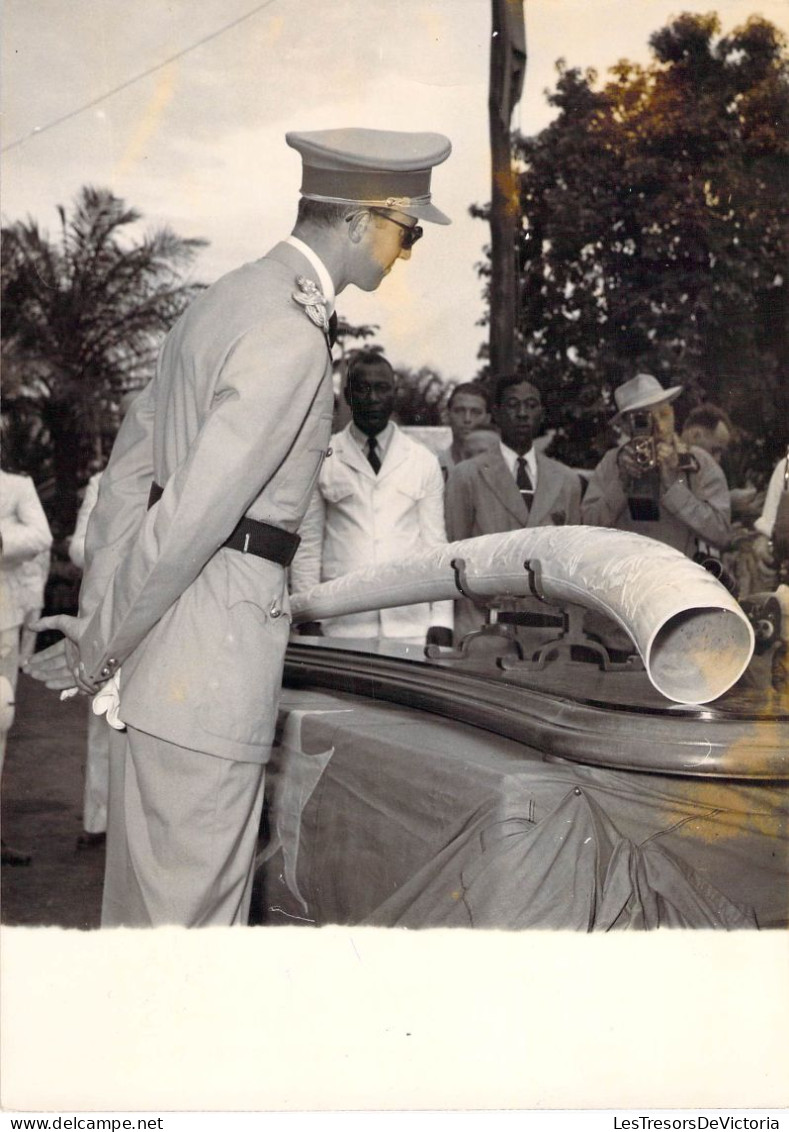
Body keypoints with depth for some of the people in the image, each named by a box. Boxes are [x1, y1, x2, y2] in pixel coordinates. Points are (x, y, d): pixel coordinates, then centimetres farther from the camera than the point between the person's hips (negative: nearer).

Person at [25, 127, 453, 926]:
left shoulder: (230, 296, 13)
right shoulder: (293, 336, -17)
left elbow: (132, 458, 16)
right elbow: (194, 516, -21)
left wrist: (98, 617, 15)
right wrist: (99, 650, -11)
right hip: (211, 645, -10)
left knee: (148, 890, 20)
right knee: (189, 902, 2)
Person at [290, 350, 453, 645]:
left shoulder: (424, 462, 10)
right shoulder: (321, 460, 6)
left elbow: (434, 543, 9)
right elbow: (307, 545, 5)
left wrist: (441, 619, 2)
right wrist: (309, 621, -2)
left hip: (411, 624, 1)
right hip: (341, 625, -1)